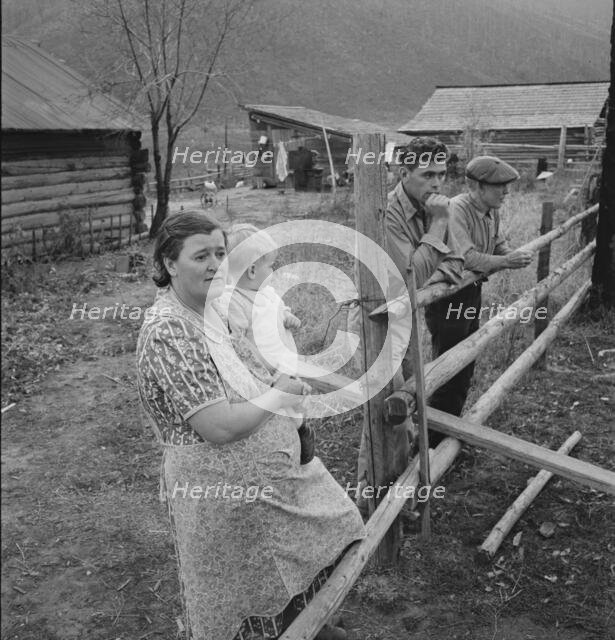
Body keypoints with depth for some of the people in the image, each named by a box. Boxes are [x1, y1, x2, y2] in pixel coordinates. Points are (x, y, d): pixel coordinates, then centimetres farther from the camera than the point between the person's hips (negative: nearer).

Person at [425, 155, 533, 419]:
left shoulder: (492, 211, 4)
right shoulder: (455, 210, -25)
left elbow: (500, 247, 13)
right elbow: (466, 257, -34)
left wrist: (514, 256, -8)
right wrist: (505, 261, -27)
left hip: (472, 292, 9)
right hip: (446, 297, -9)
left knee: (465, 370, 20)